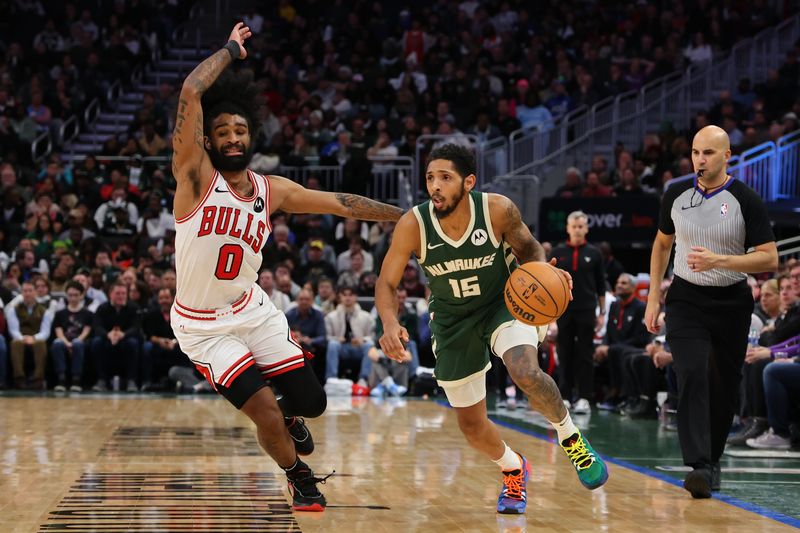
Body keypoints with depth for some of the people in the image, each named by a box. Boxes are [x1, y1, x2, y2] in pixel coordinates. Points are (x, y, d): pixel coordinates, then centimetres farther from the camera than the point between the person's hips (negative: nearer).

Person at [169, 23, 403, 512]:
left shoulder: (273, 191, -2)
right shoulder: (196, 175, -17)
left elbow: (341, 203, 4)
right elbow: (191, 92, -28)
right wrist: (232, 50, -15)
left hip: (252, 310, 5)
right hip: (203, 327, -5)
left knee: (311, 401, 4)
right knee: (266, 415, -14)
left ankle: (288, 416, 43)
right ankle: (300, 477, 18)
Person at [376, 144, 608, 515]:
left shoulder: (498, 210, -24)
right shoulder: (413, 225, -24)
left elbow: (528, 248, -5)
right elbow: (386, 283, -16)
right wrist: (390, 323, -37)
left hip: (503, 303, -2)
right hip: (452, 320, 2)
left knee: (526, 374, -32)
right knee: (471, 425, 7)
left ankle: (570, 436, -1)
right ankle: (513, 469, 41)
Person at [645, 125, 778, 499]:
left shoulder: (746, 201, -10)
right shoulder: (676, 197, 0)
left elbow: (770, 259, -12)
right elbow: (662, 244, 16)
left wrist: (719, 260, -26)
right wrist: (653, 297, 10)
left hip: (732, 303, -1)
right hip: (687, 300, 1)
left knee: (724, 388, 8)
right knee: (692, 376, -19)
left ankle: (712, 460, 29)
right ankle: (698, 467, -26)